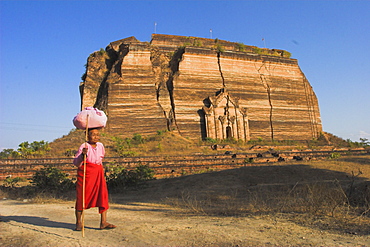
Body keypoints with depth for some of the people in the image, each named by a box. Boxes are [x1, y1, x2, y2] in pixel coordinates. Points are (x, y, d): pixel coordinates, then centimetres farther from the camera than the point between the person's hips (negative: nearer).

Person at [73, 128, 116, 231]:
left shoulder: (100, 145, 6)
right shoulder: (84, 146, -10)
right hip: (86, 174, -5)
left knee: (103, 195, -2)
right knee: (82, 197, 2)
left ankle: (103, 222, 3)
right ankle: (78, 222, 19)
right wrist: (83, 154, -31)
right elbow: (76, 163, -17)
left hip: (98, 173, 5)